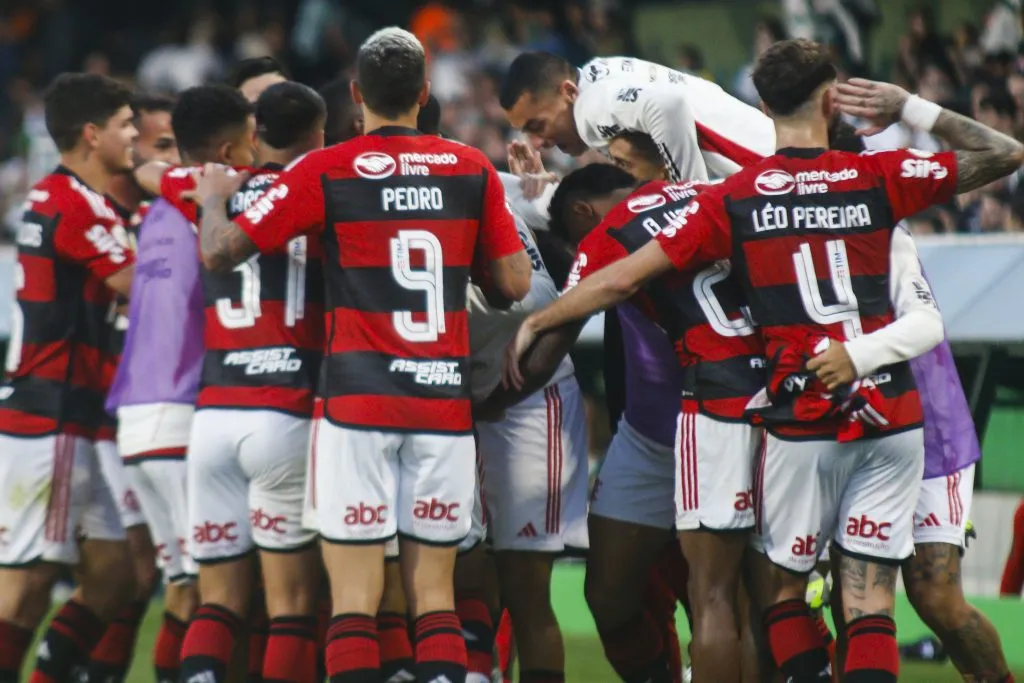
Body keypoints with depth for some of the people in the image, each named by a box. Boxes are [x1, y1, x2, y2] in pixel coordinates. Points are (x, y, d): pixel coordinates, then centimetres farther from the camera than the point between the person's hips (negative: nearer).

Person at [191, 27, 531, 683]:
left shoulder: (324, 173, -3)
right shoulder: (473, 170, 5)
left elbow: (220, 252, -2)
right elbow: (515, 284, 7)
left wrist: (213, 196, 18)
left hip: (359, 406, -2)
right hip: (445, 401, 2)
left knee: (355, 594, -2)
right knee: (434, 591, 7)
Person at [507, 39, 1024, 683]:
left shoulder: (734, 200, -3)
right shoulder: (878, 179, 0)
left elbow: (620, 280, -1)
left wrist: (535, 324, 12)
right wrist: (914, 109, 11)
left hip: (804, 427, -1)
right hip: (893, 423, 1)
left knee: (780, 589, 12)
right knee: (870, 600, 1)